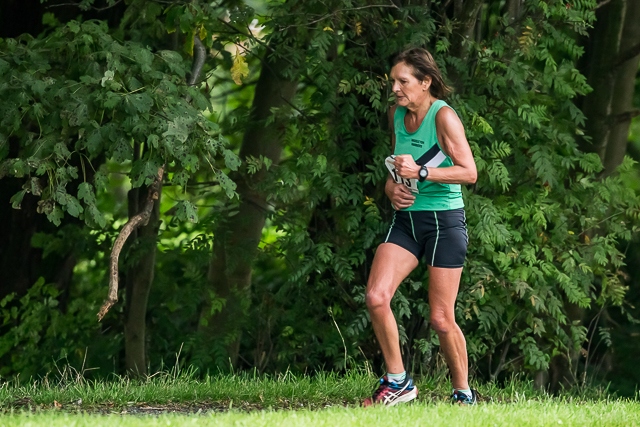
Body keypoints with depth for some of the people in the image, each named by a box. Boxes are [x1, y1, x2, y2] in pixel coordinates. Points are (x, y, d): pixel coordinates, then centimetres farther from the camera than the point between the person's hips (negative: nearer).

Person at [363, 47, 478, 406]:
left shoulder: (443, 116, -13)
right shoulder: (396, 114, 8)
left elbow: (469, 172, -18)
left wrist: (421, 171, -24)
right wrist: (393, 188, 3)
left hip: (445, 222, -6)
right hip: (407, 218, 6)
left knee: (441, 319, -3)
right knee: (376, 297, -13)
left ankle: (463, 393, 15)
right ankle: (398, 381, 1)